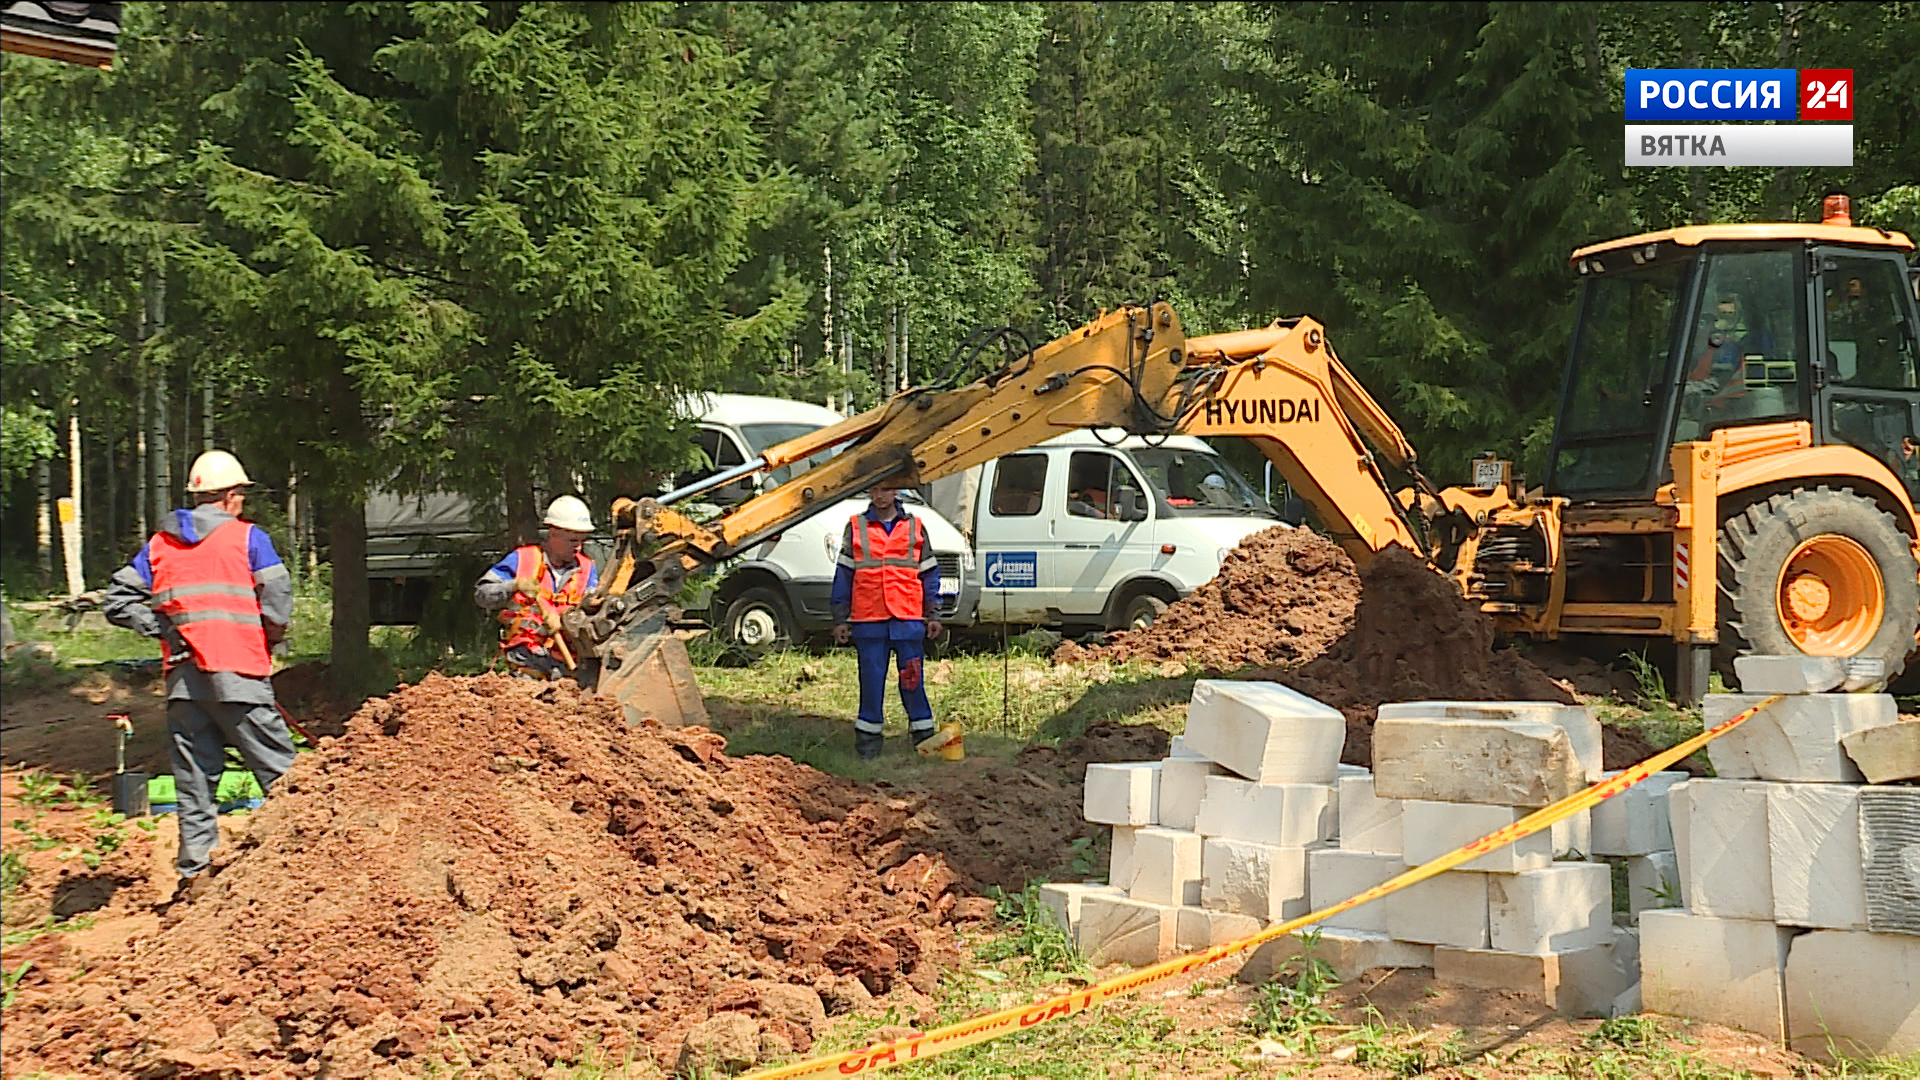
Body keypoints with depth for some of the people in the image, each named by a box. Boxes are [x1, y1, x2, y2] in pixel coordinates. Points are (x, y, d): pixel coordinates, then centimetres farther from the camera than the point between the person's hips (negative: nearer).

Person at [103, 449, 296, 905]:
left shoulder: (159, 545, 12)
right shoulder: (248, 538, -2)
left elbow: (117, 602, 8)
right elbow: (278, 599, -9)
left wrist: (164, 630, 6)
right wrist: (270, 643, 8)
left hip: (182, 678, 5)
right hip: (237, 676, -5)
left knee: (194, 775, 9)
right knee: (277, 767, 2)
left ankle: (195, 870, 8)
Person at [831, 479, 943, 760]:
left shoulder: (915, 528, 10)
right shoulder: (856, 528, 9)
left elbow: (929, 574, 12)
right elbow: (844, 575, 9)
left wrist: (932, 615, 7)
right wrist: (840, 619, 5)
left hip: (909, 619, 0)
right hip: (868, 620, 0)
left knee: (913, 680, 2)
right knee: (871, 681, 3)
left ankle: (923, 734, 13)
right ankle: (868, 737, 11)